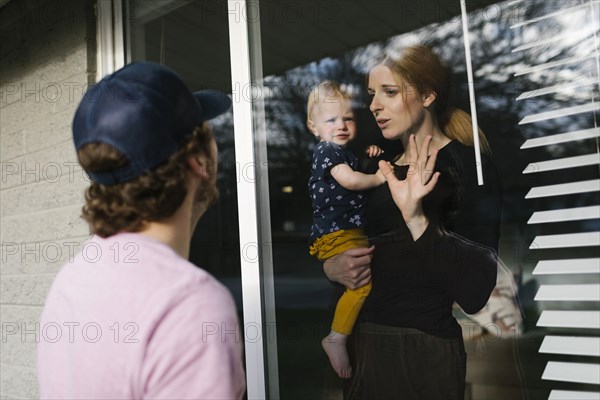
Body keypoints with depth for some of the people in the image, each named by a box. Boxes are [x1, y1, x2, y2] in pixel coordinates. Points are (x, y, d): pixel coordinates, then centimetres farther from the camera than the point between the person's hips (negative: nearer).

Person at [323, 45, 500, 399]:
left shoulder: (464, 164, -11)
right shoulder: (383, 170, 7)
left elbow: (476, 294, -22)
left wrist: (416, 217, -33)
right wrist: (332, 267, -3)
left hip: (425, 352, -6)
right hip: (367, 346, 6)